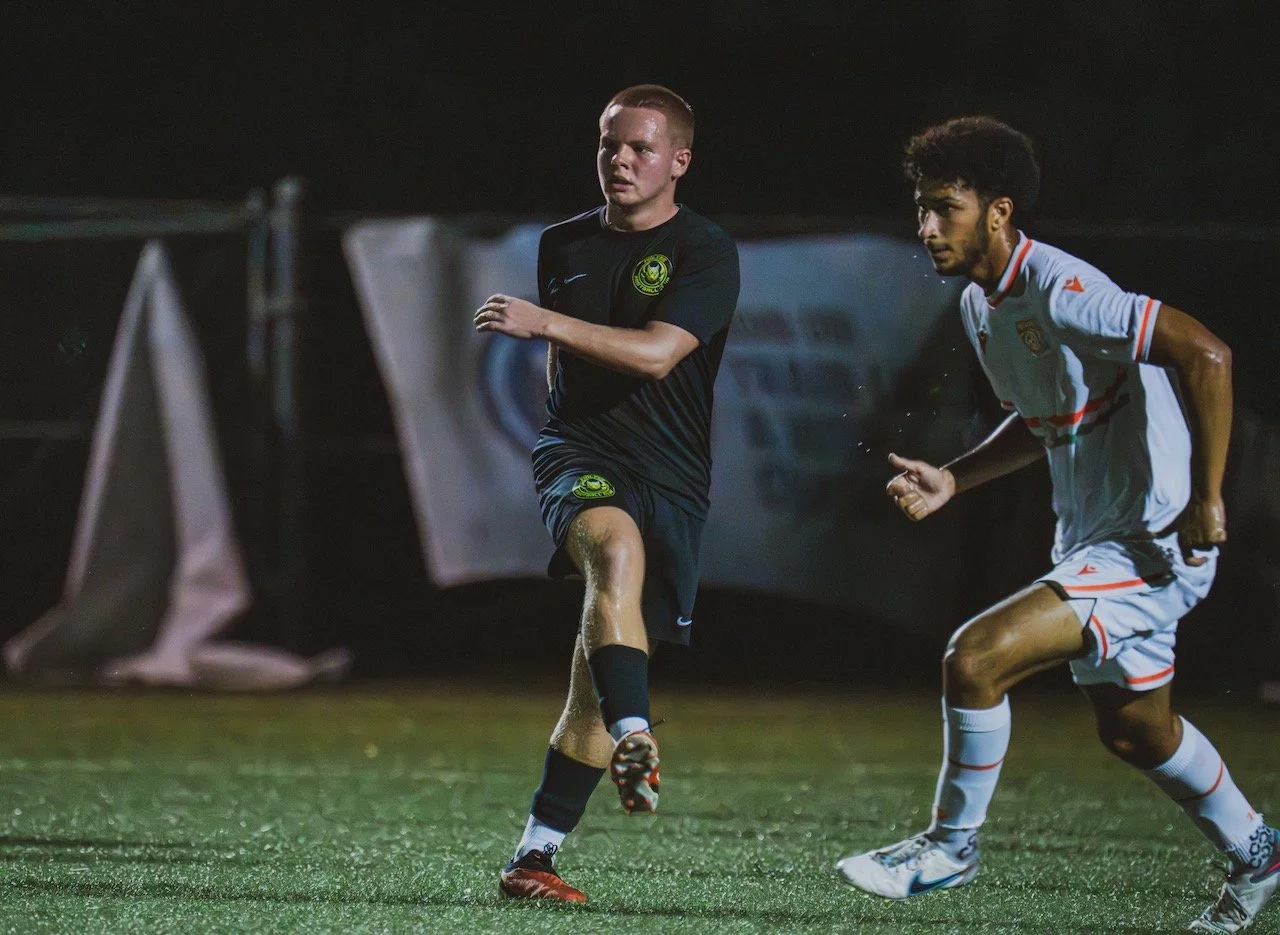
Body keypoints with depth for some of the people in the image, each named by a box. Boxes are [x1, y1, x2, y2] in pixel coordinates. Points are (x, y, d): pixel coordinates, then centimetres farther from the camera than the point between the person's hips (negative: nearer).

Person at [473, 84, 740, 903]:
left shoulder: (706, 252, -3)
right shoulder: (564, 245, 13)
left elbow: (657, 352, -19)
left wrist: (545, 322, -23)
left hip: (670, 475, -1)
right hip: (580, 454, 1)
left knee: (597, 672, -1)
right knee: (617, 545, -35)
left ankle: (536, 855, 7)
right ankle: (634, 741, -46)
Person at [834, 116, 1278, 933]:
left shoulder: (1060, 292, -24)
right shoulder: (980, 305, 6)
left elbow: (1207, 355, -30)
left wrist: (1206, 497, -27)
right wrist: (953, 479, 7)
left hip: (1154, 544, -10)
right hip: (1093, 540, 10)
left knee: (975, 659, -20)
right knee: (1136, 732, 22)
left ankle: (951, 846, -1)